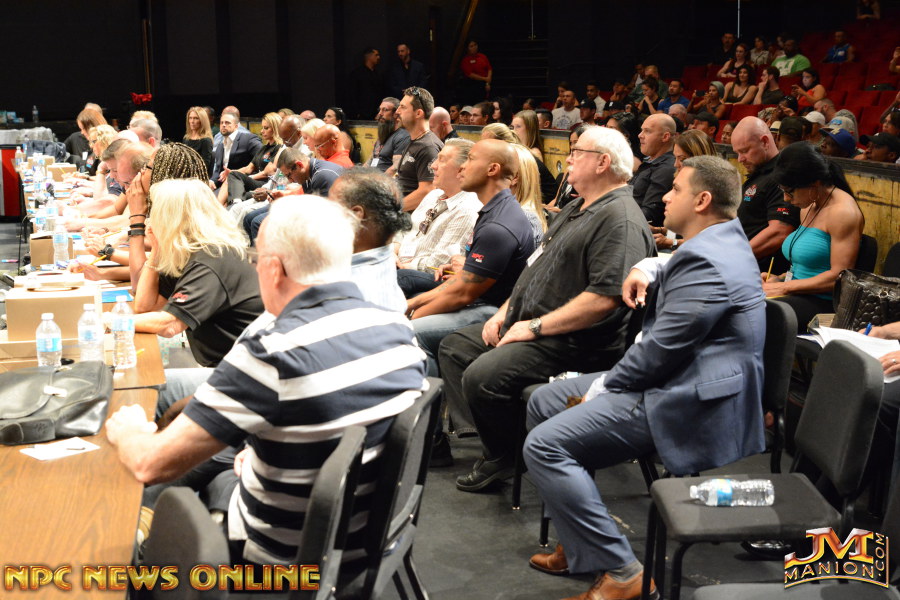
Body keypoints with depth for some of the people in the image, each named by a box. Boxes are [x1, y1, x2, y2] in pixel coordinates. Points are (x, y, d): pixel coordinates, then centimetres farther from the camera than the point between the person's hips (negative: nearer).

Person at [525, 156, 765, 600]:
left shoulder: (705, 260, -21)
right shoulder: (723, 237, 12)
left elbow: (661, 349, -23)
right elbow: (673, 286, 29)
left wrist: (604, 389, -9)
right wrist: (645, 274, 6)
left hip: (694, 403, -12)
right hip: (679, 378, 12)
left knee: (544, 445, -20)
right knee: (543, 404, 15)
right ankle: (582, 537, 19)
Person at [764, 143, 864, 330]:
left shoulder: (842, 212, -13)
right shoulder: (807, 208, 16)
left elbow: (839, 276, -17)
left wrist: (785, 287, -15)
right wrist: (781, 278, 8)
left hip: (824, 302, -9)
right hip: (800, 295, 9)